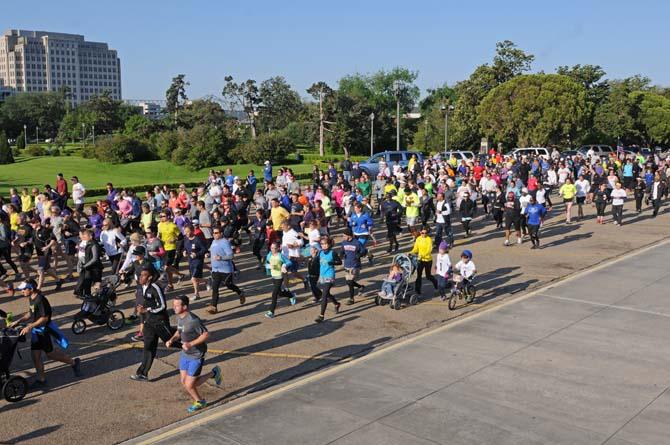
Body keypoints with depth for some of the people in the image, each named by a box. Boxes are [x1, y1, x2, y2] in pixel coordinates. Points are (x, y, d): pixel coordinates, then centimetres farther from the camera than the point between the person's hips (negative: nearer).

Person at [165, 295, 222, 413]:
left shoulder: (193, 320, -27)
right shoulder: (179, 317, -1)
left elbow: (206, 334, -22)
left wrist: (191, 344, -28)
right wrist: (172, 340, -4)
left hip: (196, 355, -8)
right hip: (184, 354, 8)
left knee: (189, 385, -3)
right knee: (184, 382, 11)